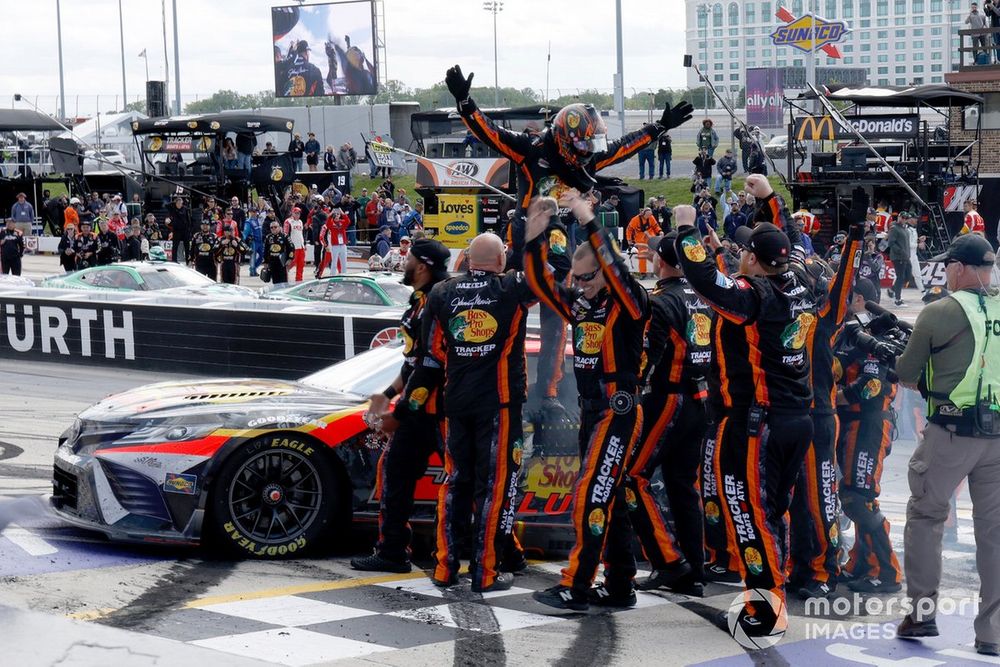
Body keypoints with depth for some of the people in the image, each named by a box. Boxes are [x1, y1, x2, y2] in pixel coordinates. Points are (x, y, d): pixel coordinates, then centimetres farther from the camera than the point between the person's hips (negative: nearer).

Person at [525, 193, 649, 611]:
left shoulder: (628, 302, -10)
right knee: (610, 500, 12)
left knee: (592, 495, -13)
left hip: (618, 411, -8)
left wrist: (589, 223, -31)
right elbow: (541, 284, 11)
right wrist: (536, 239, -1)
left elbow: (616, 268, -27)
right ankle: (620, 587, 19)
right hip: (590, 411, 9)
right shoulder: (578, 304, 10)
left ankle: (575, 588, -12)